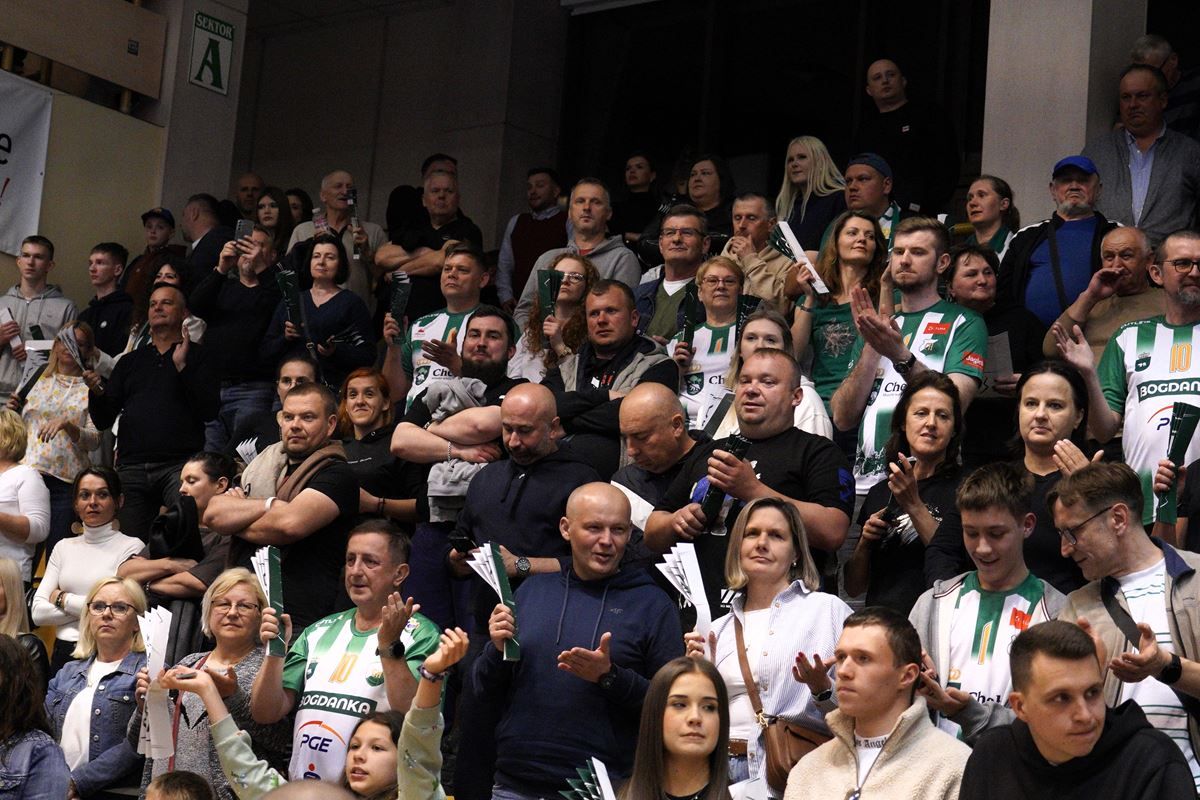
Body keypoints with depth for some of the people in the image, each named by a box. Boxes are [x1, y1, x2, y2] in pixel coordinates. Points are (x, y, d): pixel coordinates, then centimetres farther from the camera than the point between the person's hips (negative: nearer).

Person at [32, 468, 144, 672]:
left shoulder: (131, 547, 1)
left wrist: (63, 599, 0)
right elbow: (38, 612, 8)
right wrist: (88, 609, -4)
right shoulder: (64, 547, 17)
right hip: (63, 653, 4)